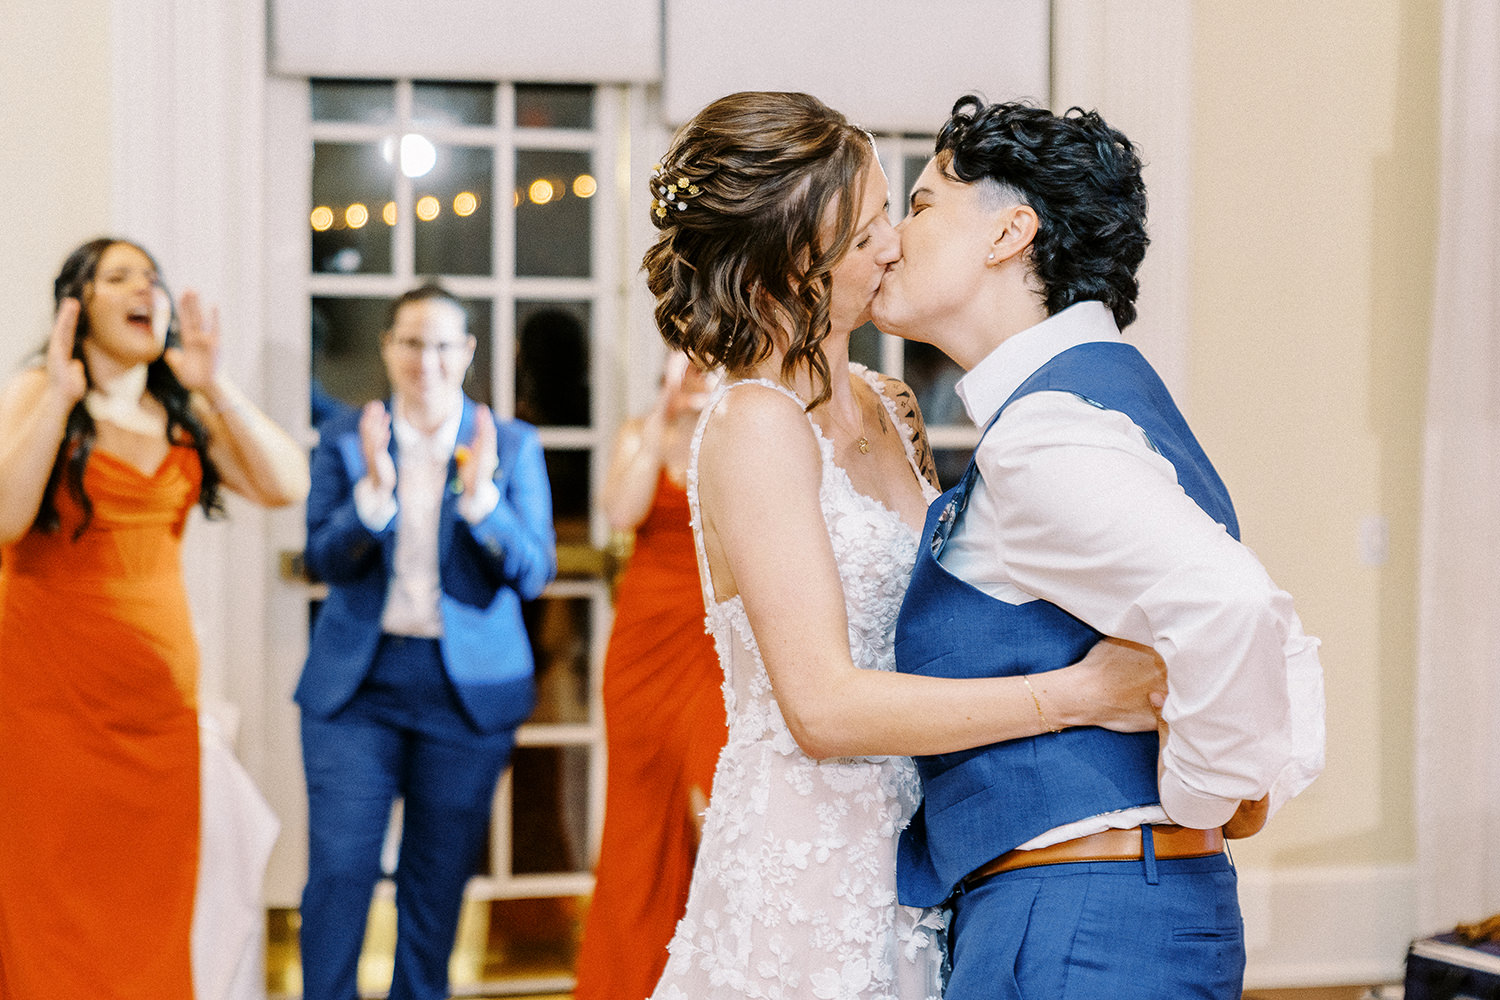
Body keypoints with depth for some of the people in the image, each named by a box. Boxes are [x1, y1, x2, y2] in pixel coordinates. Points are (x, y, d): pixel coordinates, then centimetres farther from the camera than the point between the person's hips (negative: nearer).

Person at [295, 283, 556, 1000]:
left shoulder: (512, 445, 2)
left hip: (468, 688, 0)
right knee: (338, 868, -4)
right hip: (356, 682, 0)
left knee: (438, 879, 9)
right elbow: (324, 560, -5)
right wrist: (373, 493, -22)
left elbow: (532, 575, -4)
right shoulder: (345, 439, 3)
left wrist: (482, 497, -20)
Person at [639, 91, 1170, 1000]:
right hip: (803, 883, -7)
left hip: (903, 875, 7)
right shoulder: (754, 426, -15)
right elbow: (823, 706, -22)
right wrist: (1080, 694, -23)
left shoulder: (886, 406, 10)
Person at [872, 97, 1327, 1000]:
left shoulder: (1041, 432, -17)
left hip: (1072, 925, -10)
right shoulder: (1115, 391, 14)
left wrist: (1203, 794, -20)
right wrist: (1257, 789, 8)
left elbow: (1232, 608, -34)